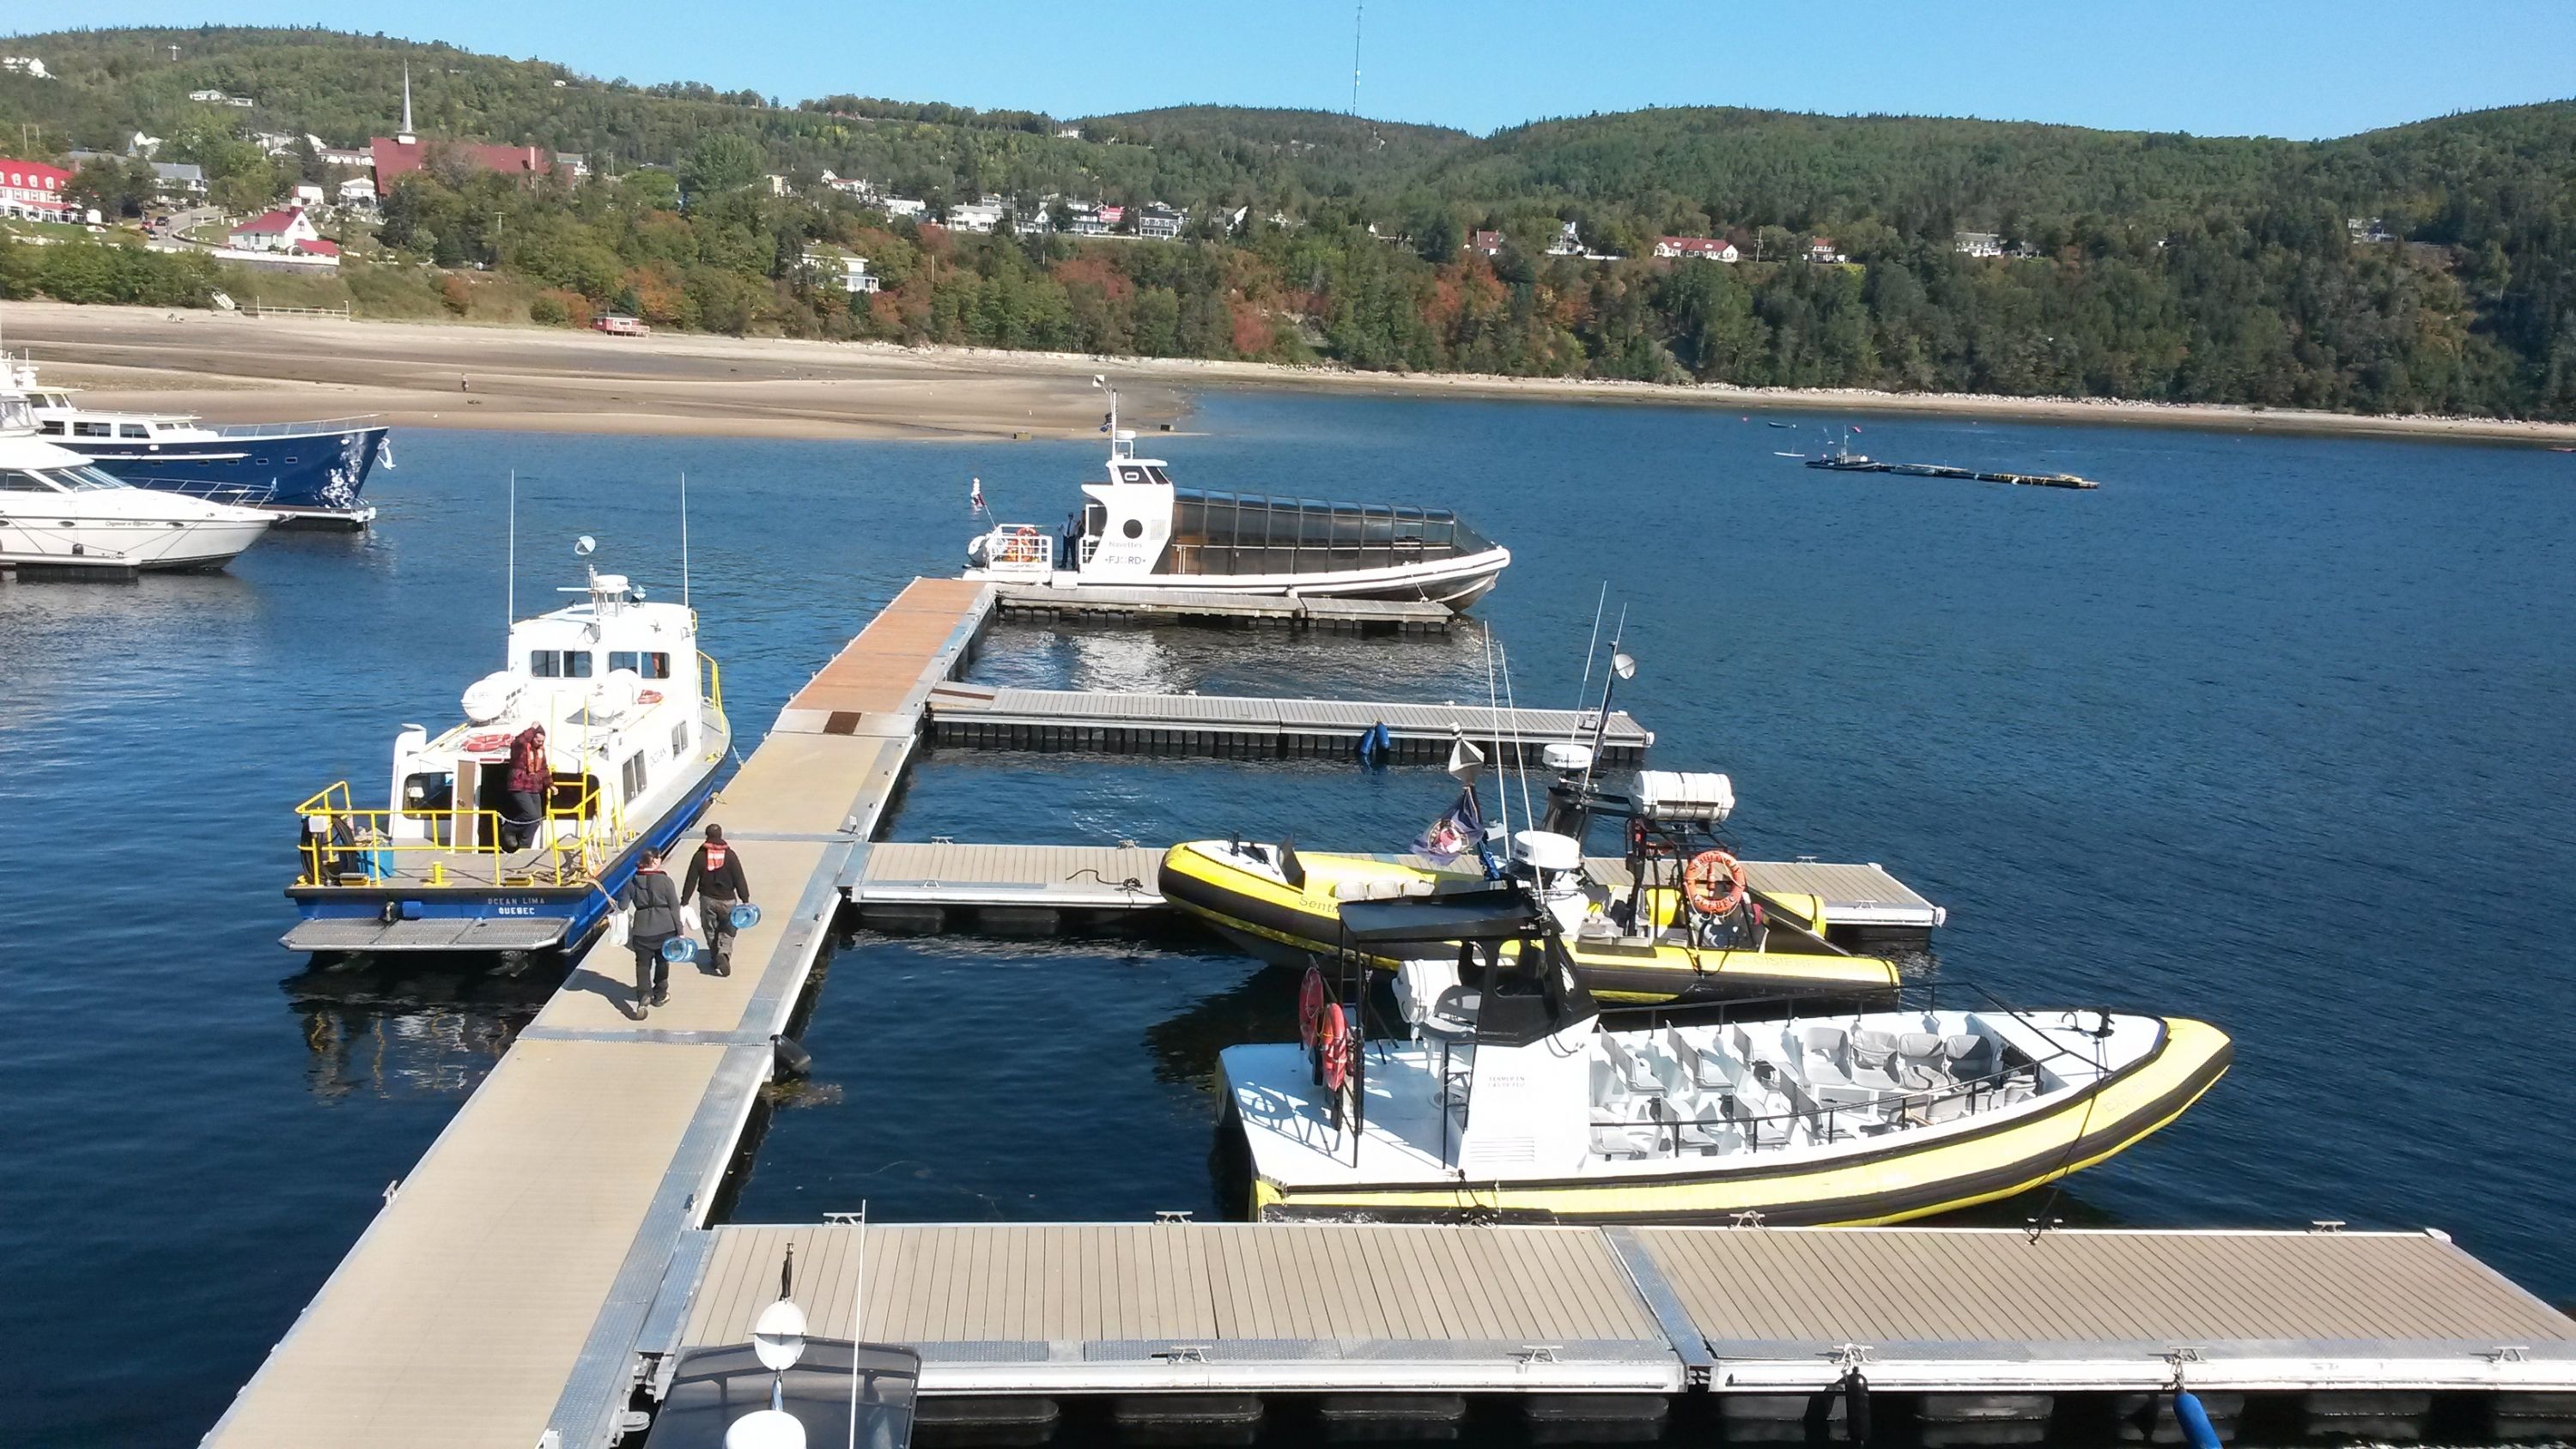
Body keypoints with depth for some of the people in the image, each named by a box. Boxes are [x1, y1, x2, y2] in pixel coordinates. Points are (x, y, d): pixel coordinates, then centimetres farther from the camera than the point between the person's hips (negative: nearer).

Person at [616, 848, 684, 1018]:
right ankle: (660, 995, 28)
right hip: (665, 928, -1)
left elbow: (622, 906, -2)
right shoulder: (665, 881, -10)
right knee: (662, 962, 18)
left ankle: (644, 996, -16)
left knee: (642, 965, 5)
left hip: (642, 929, 1)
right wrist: (679, 931, -2)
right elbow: (674, 908, -7)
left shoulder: (632, 882, -3)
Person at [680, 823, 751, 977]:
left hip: (707, 900, 1)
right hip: (727, 900, -1)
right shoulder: (730, 855, -9)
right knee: (727, 931, 8)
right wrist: (745, 899, 0)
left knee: (711, 931, 16)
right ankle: (724, 954, -17)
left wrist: (684, 901, 4)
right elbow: (739, 879, -8)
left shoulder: (700, 856, -6)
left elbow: (691, 881, -3)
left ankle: (716, 958, 21)